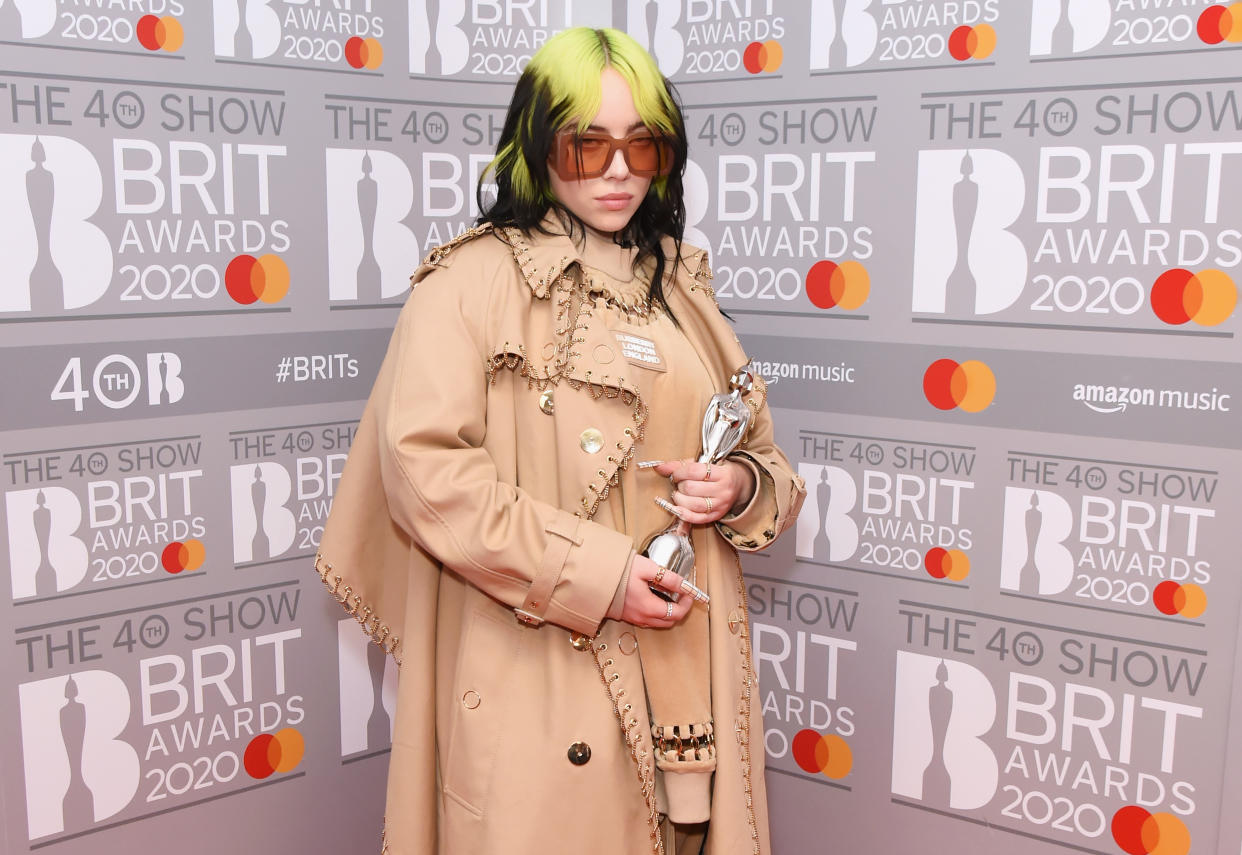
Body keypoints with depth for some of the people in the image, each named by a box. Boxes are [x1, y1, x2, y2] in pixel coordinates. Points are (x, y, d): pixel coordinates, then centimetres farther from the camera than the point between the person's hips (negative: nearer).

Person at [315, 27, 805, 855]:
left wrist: (741, 486, -4)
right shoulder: (474, 279, -6)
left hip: (685, 662, 6)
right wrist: (591, 575, -19)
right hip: (542, 676, -5)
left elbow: (766, 456, 20)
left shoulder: (682, 286, 13)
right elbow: (423, 466, -16)